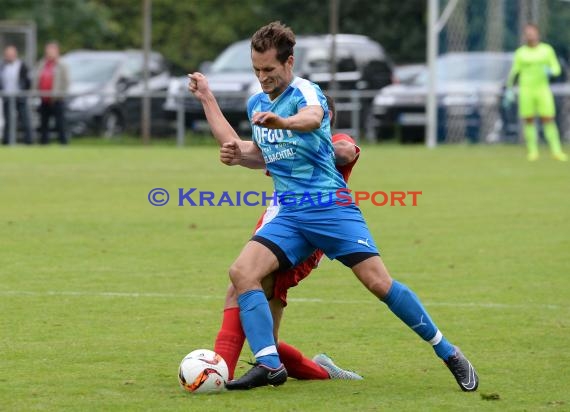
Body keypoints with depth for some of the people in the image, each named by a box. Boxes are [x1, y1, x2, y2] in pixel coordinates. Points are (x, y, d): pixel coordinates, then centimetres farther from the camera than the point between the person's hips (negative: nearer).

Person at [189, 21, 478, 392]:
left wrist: (283, 121, -59)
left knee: (378, 281, -15)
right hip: (289, 215, 6)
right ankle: (269, 364, -22)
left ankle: (448, 353, -1)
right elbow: (260, 153, 30)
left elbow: (312, 118, -33)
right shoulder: (256, 104, 14)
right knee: (242, 271, -17)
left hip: (330, 206, -6)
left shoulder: (305, 92, -9)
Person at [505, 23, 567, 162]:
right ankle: (533, 151, 6)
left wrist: (550, 71, -18)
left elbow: (556, 68, 5)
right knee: (528, 120, -1)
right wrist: (509, 89, 6)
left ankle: (556, 151, -5)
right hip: (526, 89, 0)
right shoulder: (520, 52, 3)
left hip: (542, 88, 0)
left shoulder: (547, 49, 4)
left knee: (548, 119, -7)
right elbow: (514, 71, 9)